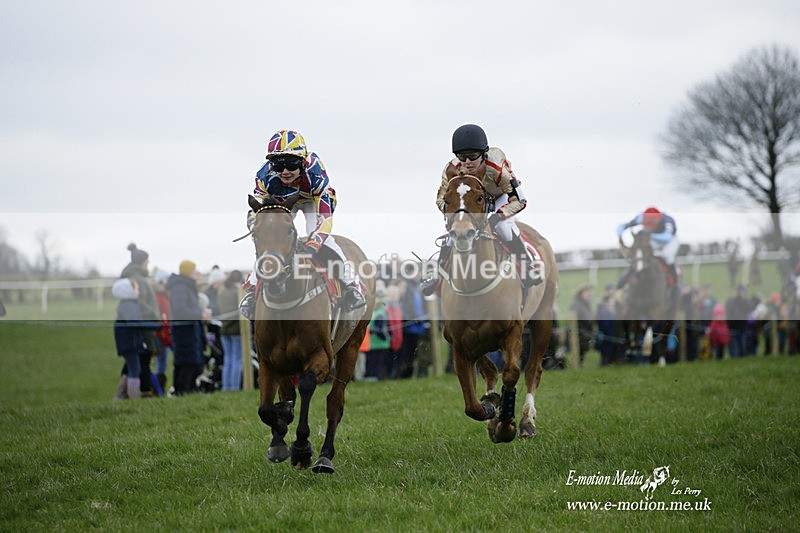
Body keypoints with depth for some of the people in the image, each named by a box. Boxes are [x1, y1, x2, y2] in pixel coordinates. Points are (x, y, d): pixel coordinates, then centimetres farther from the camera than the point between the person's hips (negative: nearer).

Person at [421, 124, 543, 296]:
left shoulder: (496, 168, -44)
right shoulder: (452, 169, -34)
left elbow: (519, 200, -38)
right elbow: (442, 197, -17)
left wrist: (497, 216, -49)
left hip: (499, 195, -3)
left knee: (503, 226, -27)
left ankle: (527, 264, -4)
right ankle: (437, 274, 9)